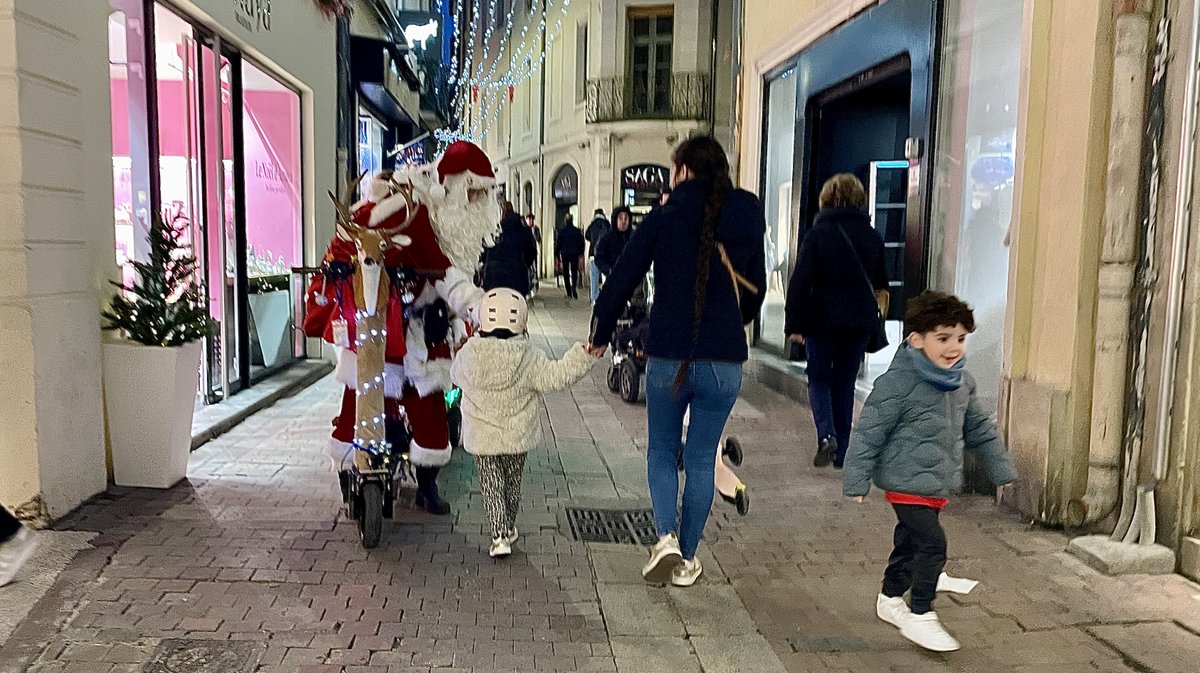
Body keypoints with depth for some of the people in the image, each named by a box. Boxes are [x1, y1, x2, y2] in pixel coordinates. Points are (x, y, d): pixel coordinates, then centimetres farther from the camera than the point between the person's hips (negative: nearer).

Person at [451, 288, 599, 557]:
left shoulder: (468, 354, -9)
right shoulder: (528, 358, -14)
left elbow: (456, 376, 10)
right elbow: (555, 376, -13)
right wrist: (585, 355, -10)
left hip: (481, 438, 0)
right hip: (518, 436, 1)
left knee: (491, 484, 7)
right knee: (513, 480, 19)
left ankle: (500, 535, -3)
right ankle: (509, 528, 34)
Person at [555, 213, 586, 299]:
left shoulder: (561, 231, -1)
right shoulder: (577, 231, 2)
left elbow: (558, 244, 0)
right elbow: (582, 243, 2)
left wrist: (557, 256, 6)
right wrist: (581, 254, 11)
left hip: (565, 254, -1)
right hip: (575, 254, 1)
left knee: (566, 274, 5)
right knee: (574, 272, 9)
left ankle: (569, 294, 2)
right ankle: (574, 287, -20)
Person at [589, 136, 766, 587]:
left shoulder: (662, 220, -6)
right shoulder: (747, 223, 3)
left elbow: (620, 281, -5)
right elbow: (755, 292, 14)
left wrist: (600, 336, 9)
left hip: (668, 359, -2)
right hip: (724, 363, 2)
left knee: (661, 451, 17)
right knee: (701, 459, 14)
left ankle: (666, 536, -2)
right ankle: (687, 559, 21)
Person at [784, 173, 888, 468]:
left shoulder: (818, 233, -8)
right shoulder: (873, 237, 6)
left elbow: (801, 281, -10)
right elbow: (881, 284, 14)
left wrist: (794, 323, -6)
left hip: (823, 319, -3)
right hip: (860, 322, 4)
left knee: (819, 379, 12)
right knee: (845, 384, 13)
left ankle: (826, 434, -11)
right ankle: (840, 453, 16)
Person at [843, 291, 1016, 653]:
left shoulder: (962, 383, 4)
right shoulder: (898, 383, -20)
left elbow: (980, 429, 18)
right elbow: (870, 433, -17)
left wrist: (1002, 470, 23)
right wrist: (856, 481, -15)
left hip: (938, 484, 8)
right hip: (907, 482, -8)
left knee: (910, 542, 20)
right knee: (933, 543, -13)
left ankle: (891, 598, 39)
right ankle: (920, 615, 3)